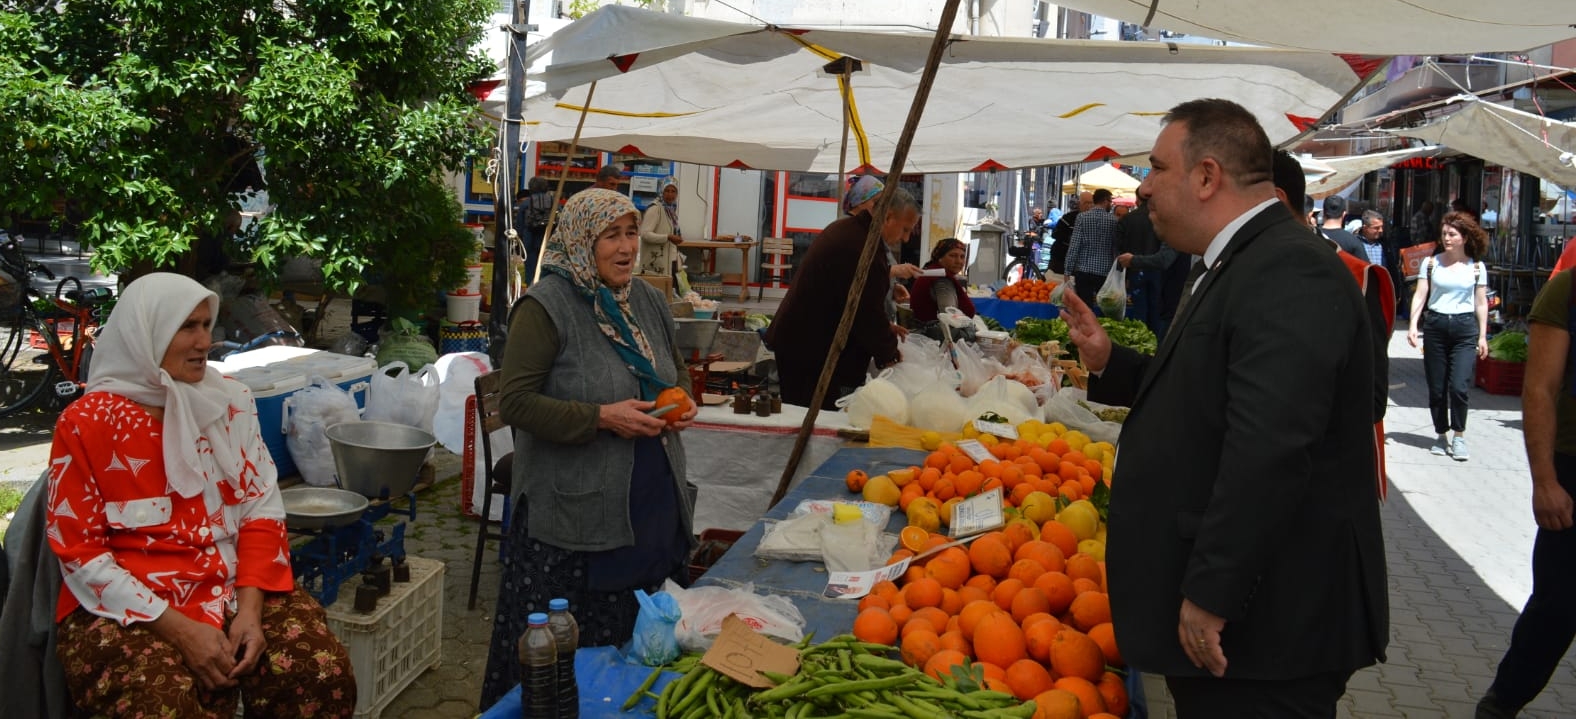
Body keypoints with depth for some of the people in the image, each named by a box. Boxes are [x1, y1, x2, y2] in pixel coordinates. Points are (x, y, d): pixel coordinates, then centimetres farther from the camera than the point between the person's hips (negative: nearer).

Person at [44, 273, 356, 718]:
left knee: (323, 675, -21)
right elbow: (79, 551, -6)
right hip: (127, 606, -3)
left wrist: (250, 608, -11)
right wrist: (178, 629, -15)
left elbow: (261, 507, 5)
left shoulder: (231, 402, 7)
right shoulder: (86, 423, -4)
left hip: (234, 584, 3)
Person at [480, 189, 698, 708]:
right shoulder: (545, 306, -11)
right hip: (575, 516, -6)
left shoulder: (648, 301, 11)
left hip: (654, 505, 7)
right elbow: (515, 402, -14)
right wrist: (602, 418, -20)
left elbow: (677, 372, 25)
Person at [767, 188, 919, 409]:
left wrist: (885, 326, 19)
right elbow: (868, 313, -17)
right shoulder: (863, 250, -22)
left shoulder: (843, 229, 12)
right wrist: (889, 356, -2)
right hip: (813, 354, -11)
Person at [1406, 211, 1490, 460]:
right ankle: (1441, 436, 19)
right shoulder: (1431, 263, 4)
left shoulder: (1476, 267, 5)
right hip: (1435, 326, 1)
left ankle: (1459, 436, 4)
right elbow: (1420, 295, 0)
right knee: (1436, 388, 5)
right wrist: (1413, 324, -12)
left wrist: (1483, 336, 5)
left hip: (1465, 328, -1)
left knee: (1458, 386, -12)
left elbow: (1481, 303, 8)